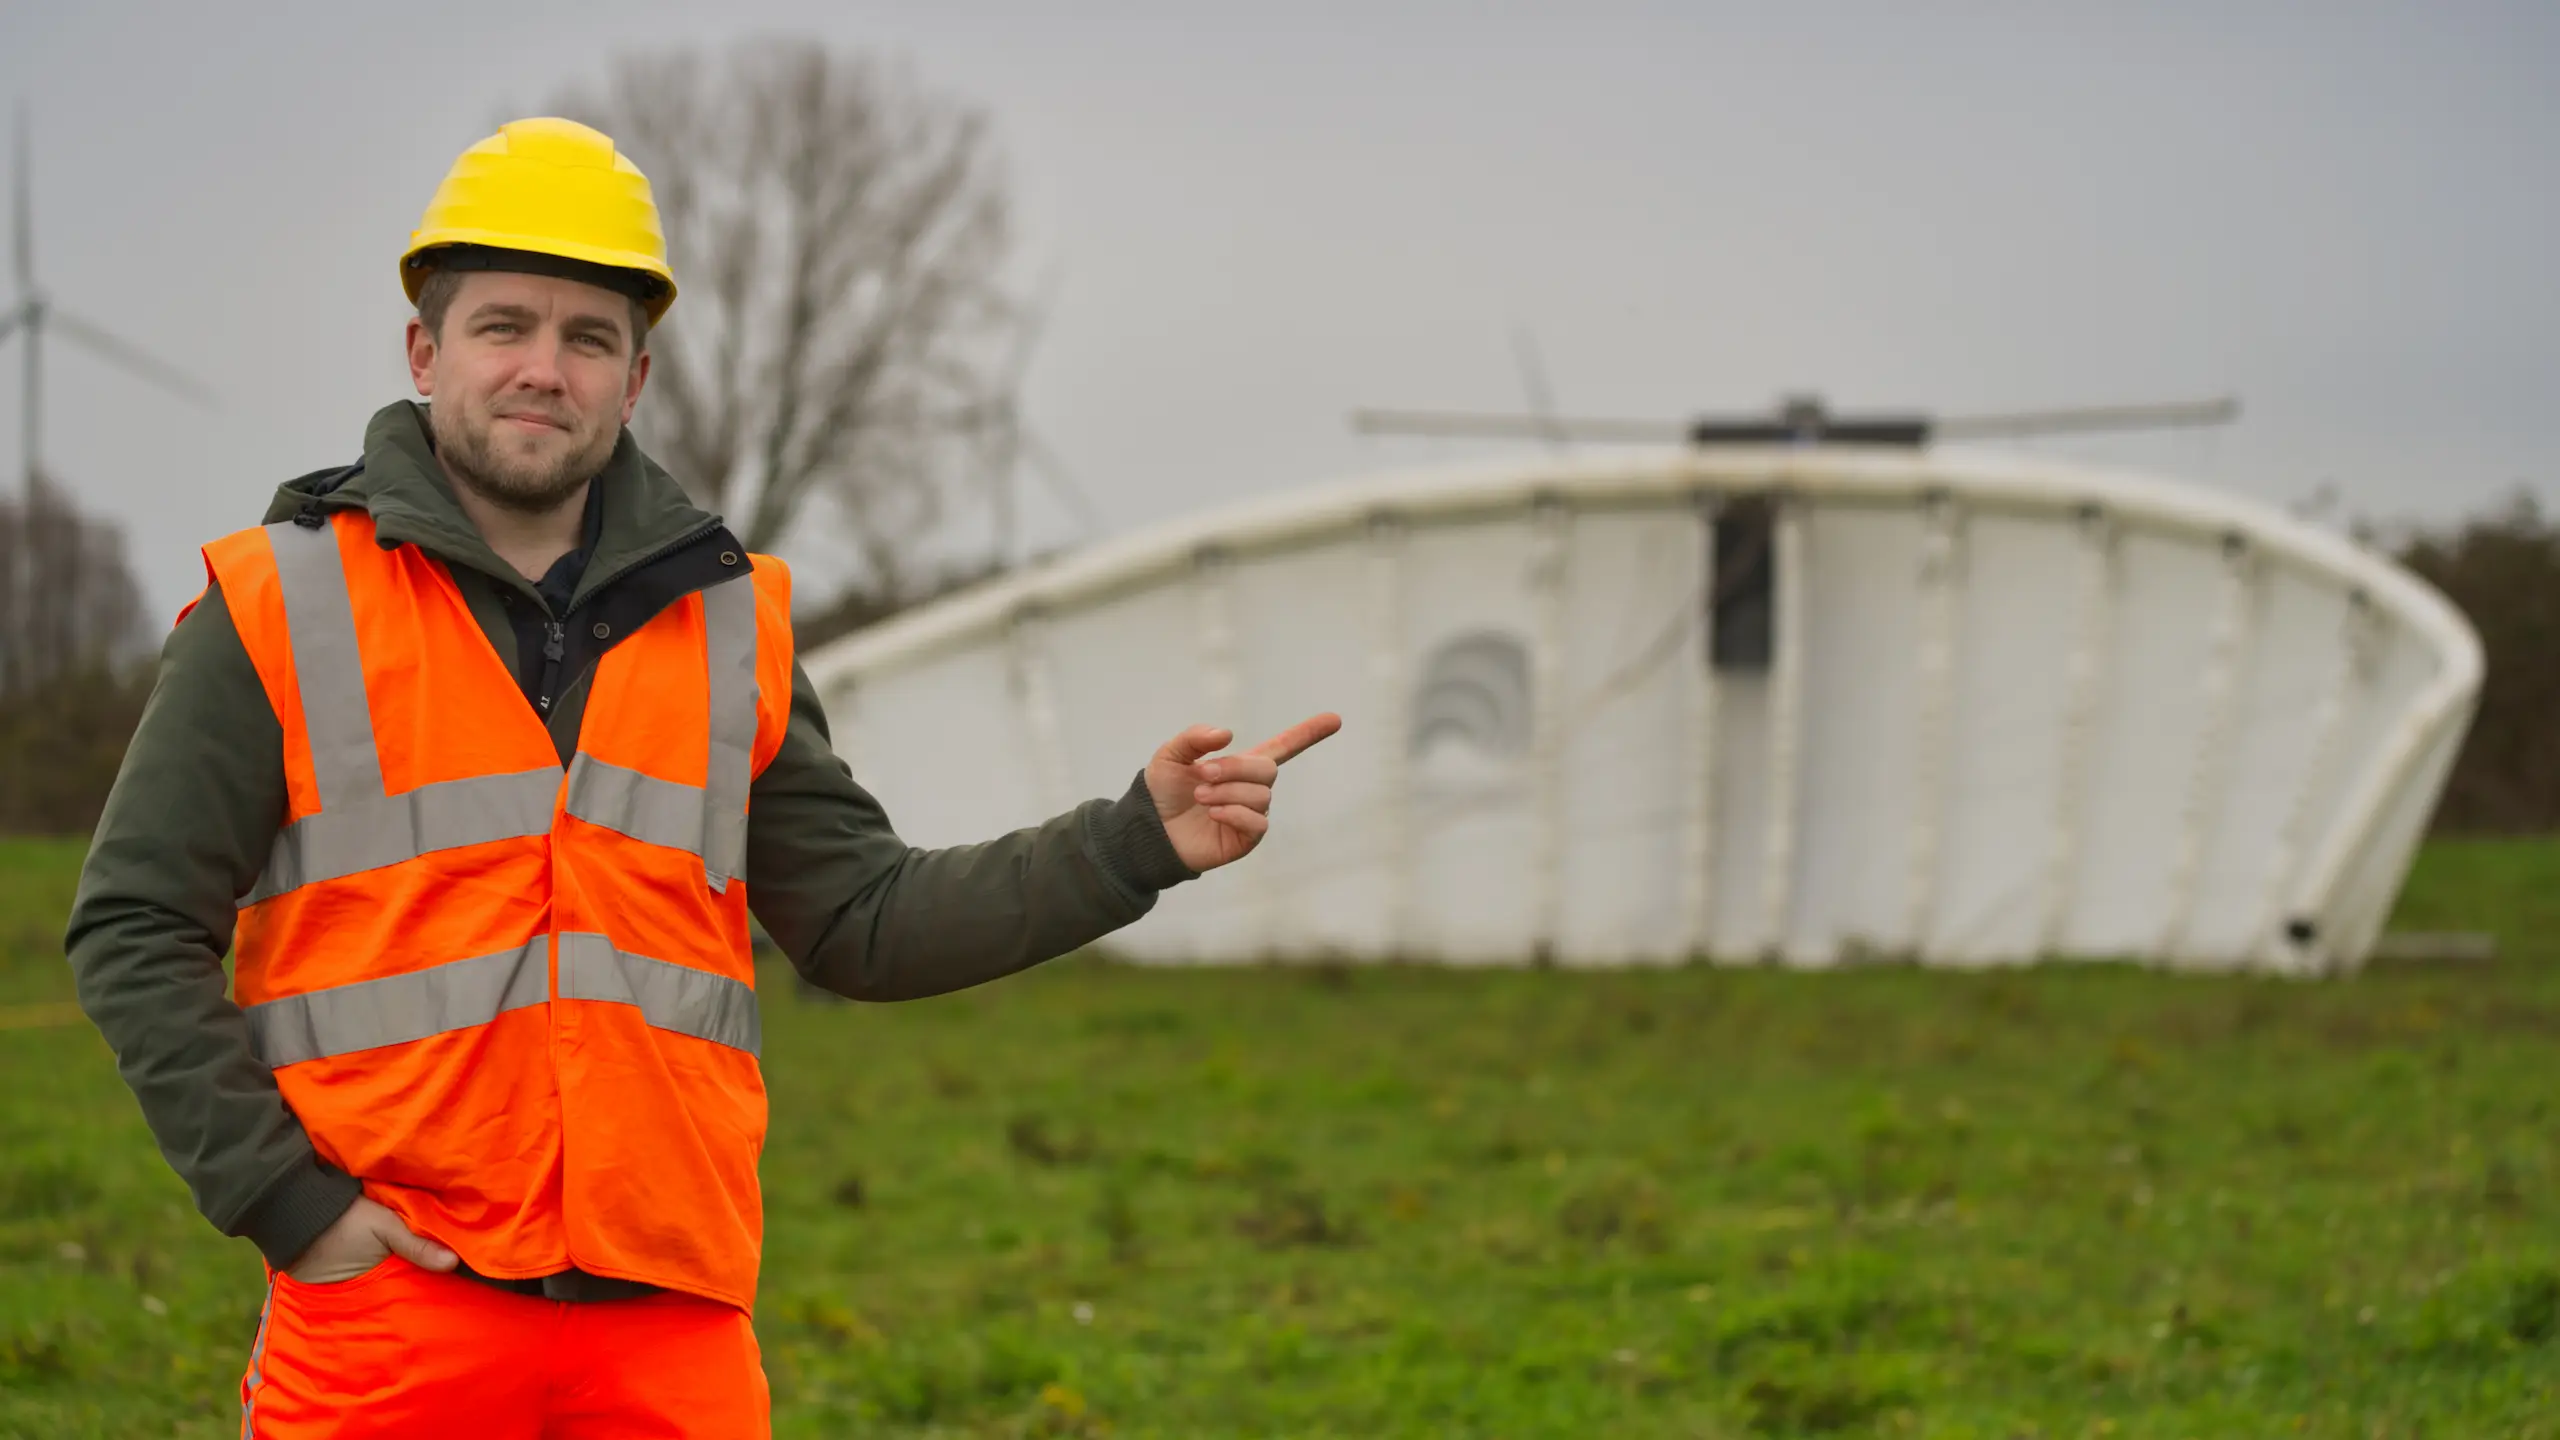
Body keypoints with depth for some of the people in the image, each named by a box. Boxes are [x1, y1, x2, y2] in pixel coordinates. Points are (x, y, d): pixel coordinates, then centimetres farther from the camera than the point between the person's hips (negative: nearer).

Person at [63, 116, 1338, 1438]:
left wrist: (1141, 838, 3)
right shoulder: (283, 607, 0)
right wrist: (285, 1203, -9)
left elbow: (864, 925, 13)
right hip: (389, 1307, -3)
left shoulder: (725, 628, 11)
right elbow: (135, 933, 0)